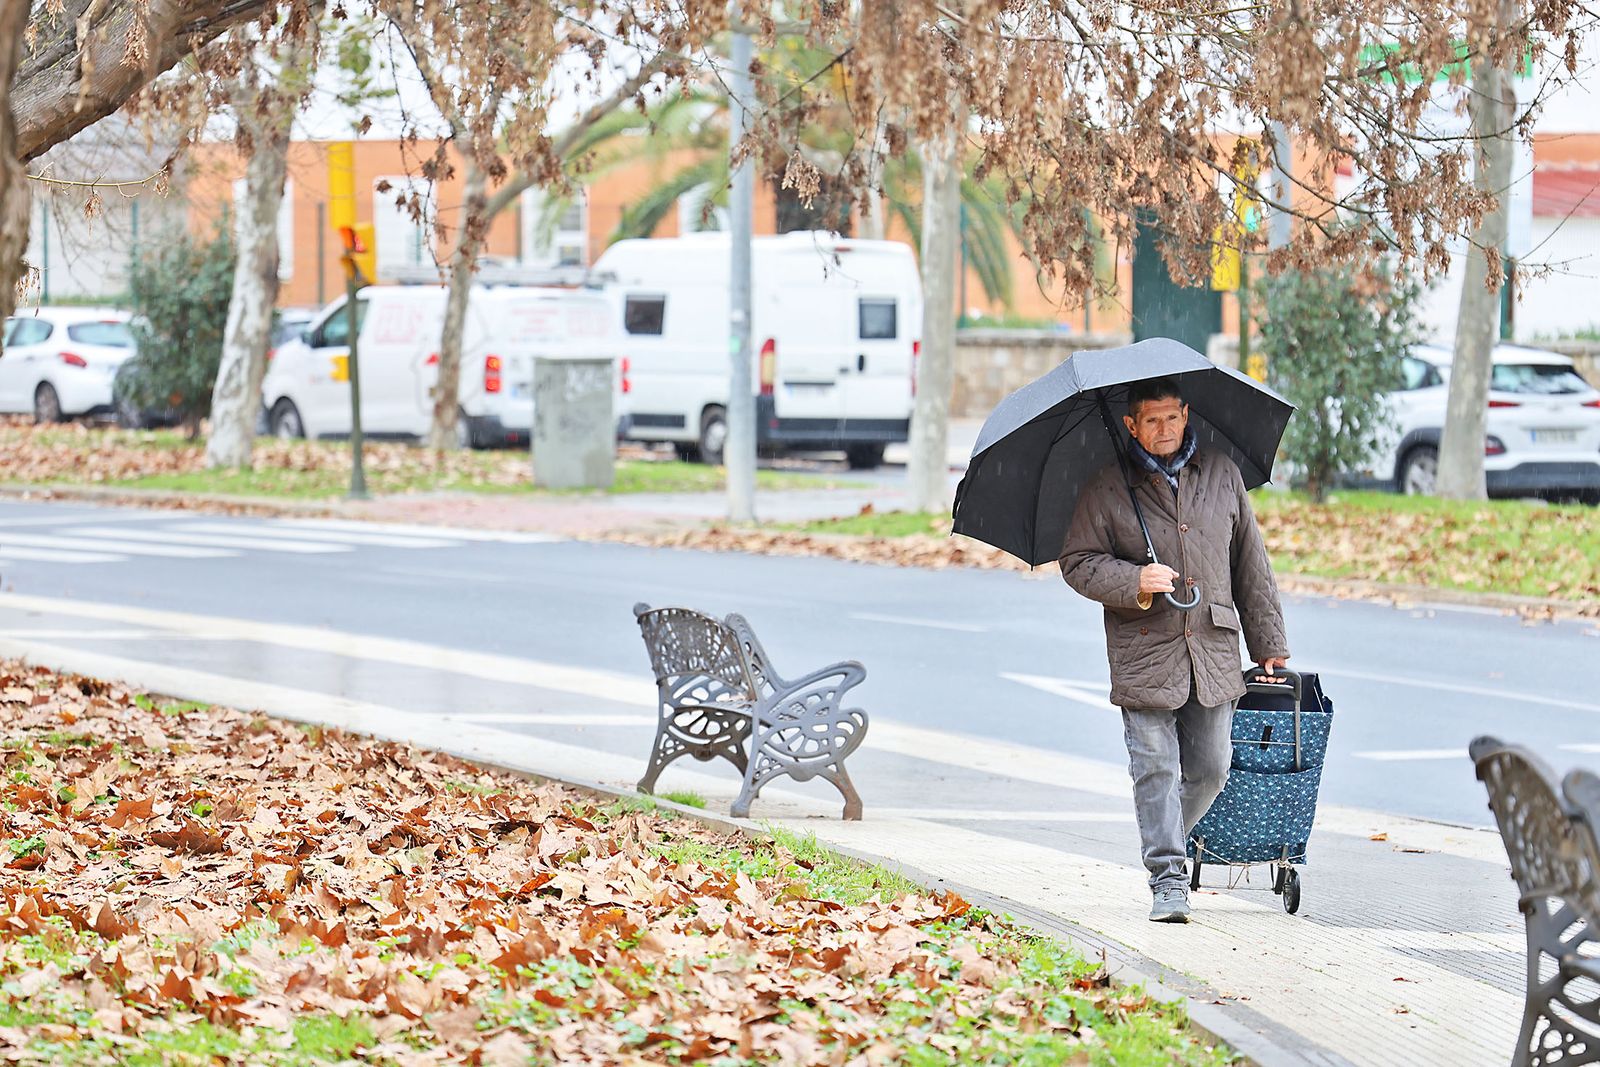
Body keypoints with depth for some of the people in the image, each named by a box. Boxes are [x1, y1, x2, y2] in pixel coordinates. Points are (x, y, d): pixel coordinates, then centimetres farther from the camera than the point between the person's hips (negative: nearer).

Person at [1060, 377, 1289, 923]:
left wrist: (1268, 642, 14)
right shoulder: (1107, 490, 1)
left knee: (1210, 766, 6)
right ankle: (1168, 882, -3)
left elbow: (1250, 563, 14)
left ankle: (1166, 841, 31)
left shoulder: (1221, 474, 9)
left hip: (1214, 652, 3)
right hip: (1144, 653, -3)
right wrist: (1134, 581, -18)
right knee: (1155, 768, -7)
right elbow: (1079, 563, 1)